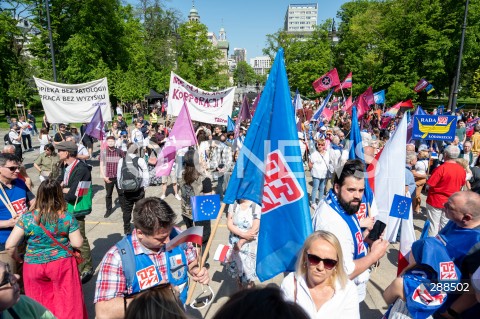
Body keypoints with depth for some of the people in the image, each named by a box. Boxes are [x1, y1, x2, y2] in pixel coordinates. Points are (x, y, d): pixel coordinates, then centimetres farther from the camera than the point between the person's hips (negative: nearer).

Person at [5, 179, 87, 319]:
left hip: (33, 266, 1)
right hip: (62, 264, -1)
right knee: (66, 302, 16)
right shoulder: (67, 217, -14)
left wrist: (17, 258, 11)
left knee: (42, 305, 20)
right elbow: (77, 243, -10)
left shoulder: (26, 218, -11)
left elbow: (10, 245, -9)